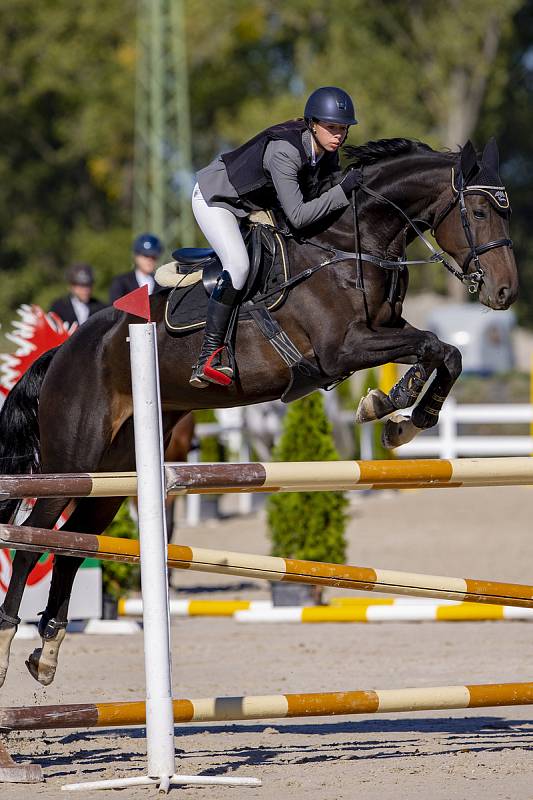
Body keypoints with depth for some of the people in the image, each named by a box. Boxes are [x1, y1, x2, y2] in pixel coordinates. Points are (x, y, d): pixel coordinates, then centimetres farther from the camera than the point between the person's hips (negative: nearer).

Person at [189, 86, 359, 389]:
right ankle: (208, 359, -28)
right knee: (239, 265, -27)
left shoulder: (326, 151, -12)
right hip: (216, 198, -9)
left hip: (255, 205, 9)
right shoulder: (284, 151, -37)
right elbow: (298, 216, -39)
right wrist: (343, 191, -40)